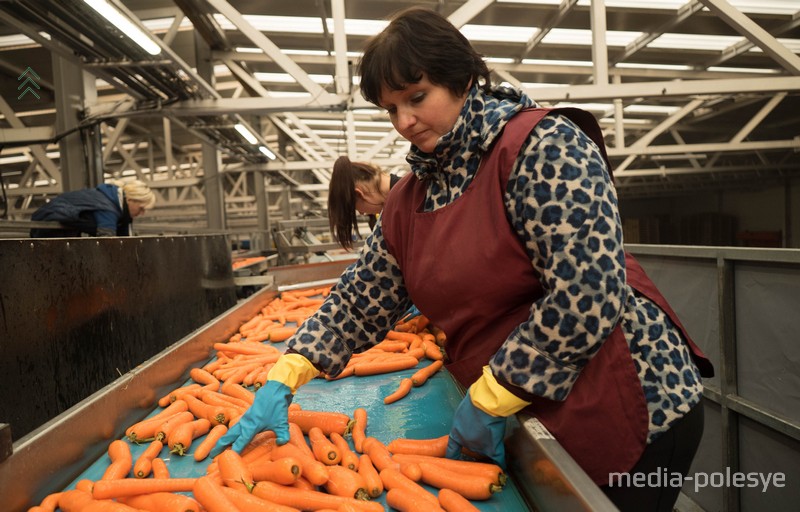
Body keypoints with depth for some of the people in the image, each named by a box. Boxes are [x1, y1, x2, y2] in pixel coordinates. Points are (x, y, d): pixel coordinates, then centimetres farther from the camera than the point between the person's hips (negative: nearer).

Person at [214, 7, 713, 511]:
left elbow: (587, 296, -27)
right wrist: (282, 382, -3)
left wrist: (488, 401, -19)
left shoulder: (542, 144, -18)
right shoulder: (408, 199, 4)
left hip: (627, 410, -6)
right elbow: (357, 300, 7)